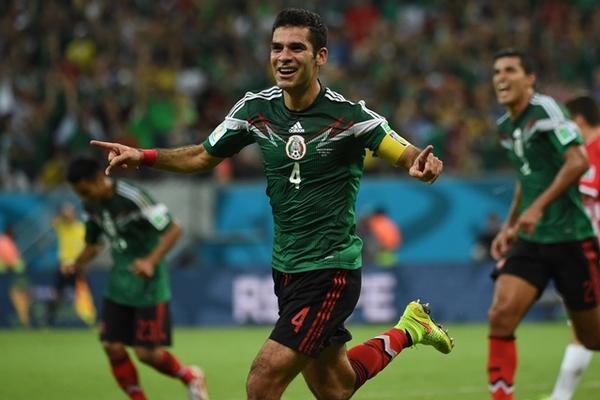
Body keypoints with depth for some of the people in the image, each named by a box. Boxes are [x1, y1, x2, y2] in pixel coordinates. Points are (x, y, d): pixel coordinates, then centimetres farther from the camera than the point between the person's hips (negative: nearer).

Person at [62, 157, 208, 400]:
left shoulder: (132, 198, -21)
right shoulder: (92, 205, 2)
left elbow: (173, 230, -19)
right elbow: (93, 243, 19)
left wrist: (151, 261, -30)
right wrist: (76, 265, 0)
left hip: (149, 287, -7)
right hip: (118, 287, 7)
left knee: (147, 352, -7)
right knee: (112, 347, -3)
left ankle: (190, 377, 22)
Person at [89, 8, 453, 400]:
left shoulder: (350, 115, -15)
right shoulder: (255, 109, -1)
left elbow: (407, 155, -9)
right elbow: (204, 155, 13)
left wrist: (422, 163, -33)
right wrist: (143, 156, -1)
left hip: (331, 270, -6)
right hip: (286, 267, 6)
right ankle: (406, 331, 40)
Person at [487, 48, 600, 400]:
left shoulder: (545, 110, -12)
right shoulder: (506, 127, 12)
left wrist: (538, 207, -26)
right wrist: (510, 225, 20)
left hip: (570, 237, -6)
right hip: (530, 240, 6)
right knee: (501, 315, -14)